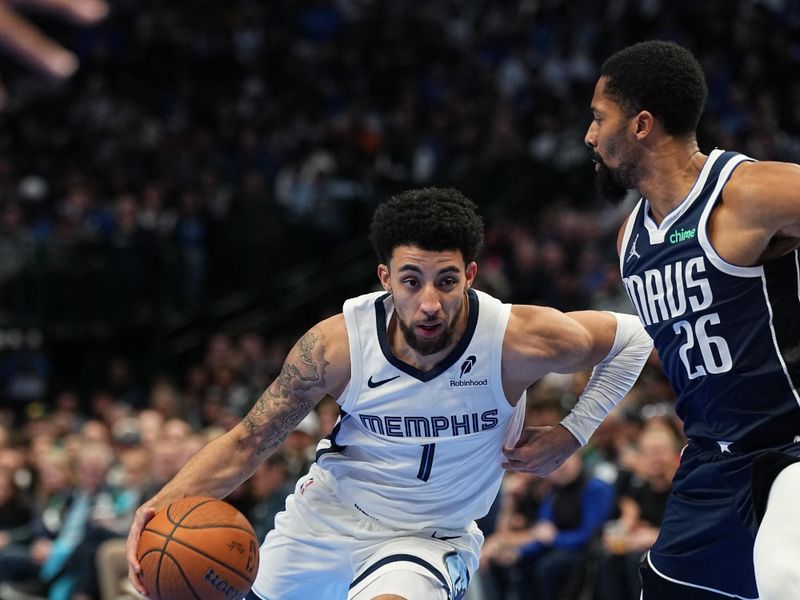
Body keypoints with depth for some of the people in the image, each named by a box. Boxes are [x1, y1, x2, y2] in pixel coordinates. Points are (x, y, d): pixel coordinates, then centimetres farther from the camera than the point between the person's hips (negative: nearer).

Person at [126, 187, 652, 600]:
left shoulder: (520, 341, -25)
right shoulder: (337, 344, -22)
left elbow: (631, 338, -6)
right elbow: (247, 443, -13)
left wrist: (570, 435, -13)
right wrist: (165, 505, -29)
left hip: (427, 541, -2)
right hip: (327, 515, 3)